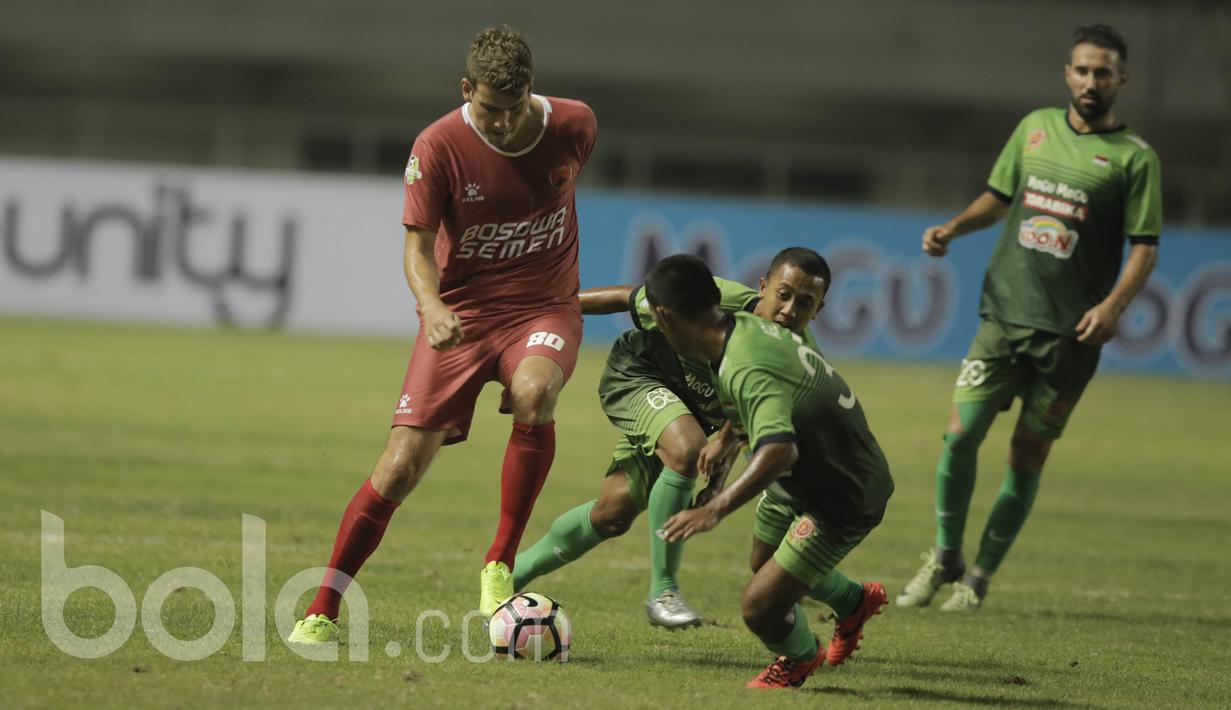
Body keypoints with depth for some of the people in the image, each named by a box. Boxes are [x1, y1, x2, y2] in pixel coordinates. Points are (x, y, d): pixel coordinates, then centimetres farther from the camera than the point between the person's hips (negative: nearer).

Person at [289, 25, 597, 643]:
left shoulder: (574, 126, -6)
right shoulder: (439, 146, -14)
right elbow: (418, 243, -13)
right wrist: (430, 304, -33)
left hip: (545, 308, 1)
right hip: (459, 313, -1)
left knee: (533, 392, -34)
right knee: (403, 463, -9)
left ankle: (500, 566, -20)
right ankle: (324, 610, 3)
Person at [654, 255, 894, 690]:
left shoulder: (747, 371, -38)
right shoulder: (746, 325, -9)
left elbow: (779, 450, -53)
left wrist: (715, 510, -56)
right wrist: (729, 432, 27)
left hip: (843, 499, -10)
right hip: (803, 476, 10)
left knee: (760, 608, -12)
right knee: (764, 564, 31)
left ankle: (800, 657, 23)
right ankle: (854, 602, 59)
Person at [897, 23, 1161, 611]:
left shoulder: (1134, 157, -1)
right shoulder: (1035, 128, 10)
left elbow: (1145, 247, -2)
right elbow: (999, 196, 23)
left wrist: (1114, 304, -18)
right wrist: (953, 227, 5)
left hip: (1071, 333, -3)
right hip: (1004, 315, 3)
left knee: (1026, 459, 2)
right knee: (960, 435, -7)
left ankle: (980, 576, 16)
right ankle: (944, 557, 13)